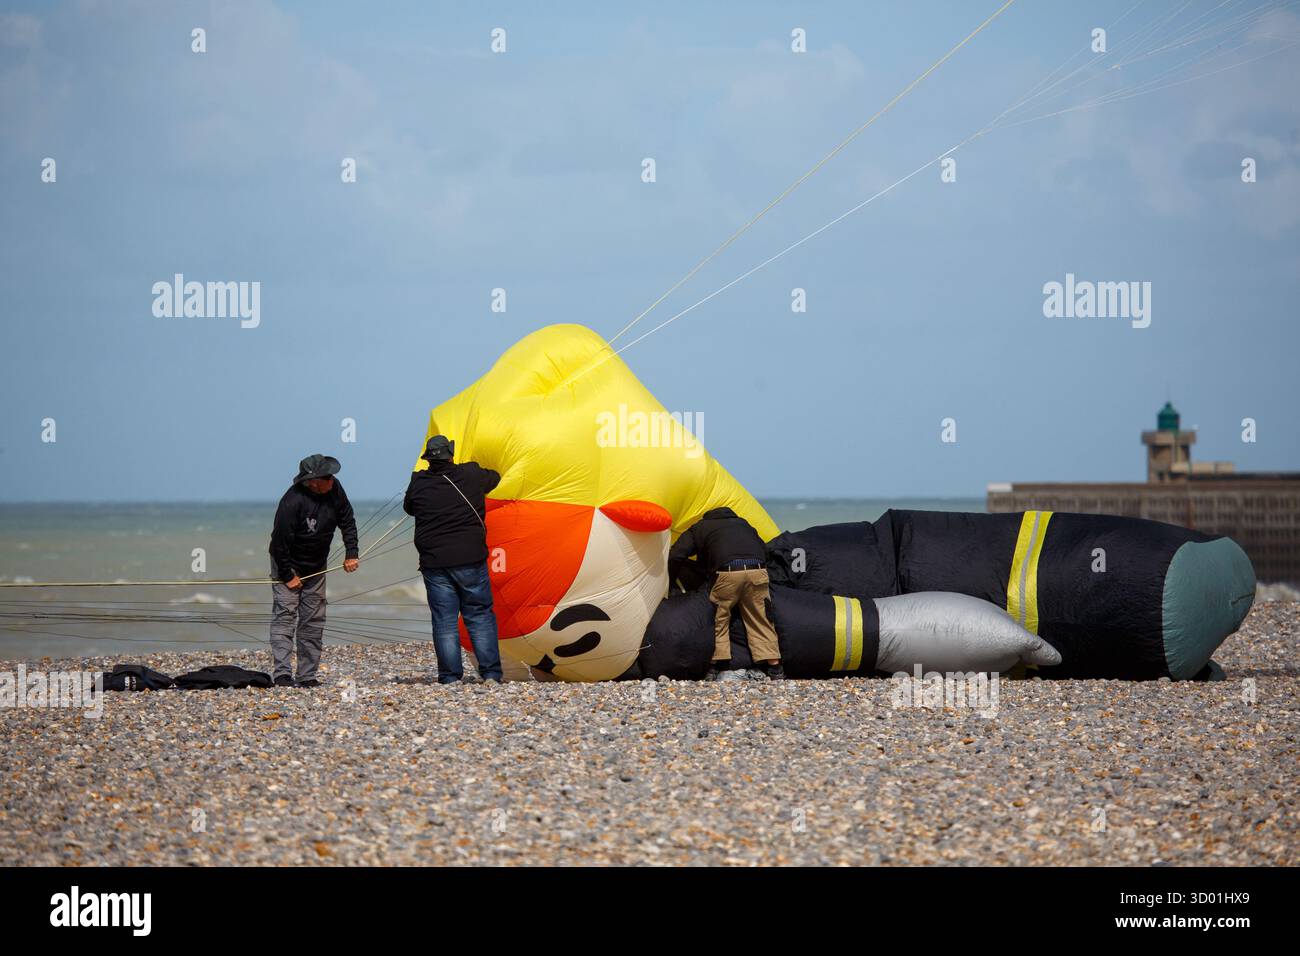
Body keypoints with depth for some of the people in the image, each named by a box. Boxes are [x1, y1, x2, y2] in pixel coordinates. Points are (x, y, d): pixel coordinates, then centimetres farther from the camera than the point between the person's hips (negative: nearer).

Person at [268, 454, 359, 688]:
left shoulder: (334, 489, -13)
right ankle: (282, 674, -17)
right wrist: (288, 576, -19)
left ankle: (307, 676, 9)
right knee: (284, 616, -13)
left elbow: (347, 521, 4)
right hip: (288, 565, -6)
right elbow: (280, 541, -25)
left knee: (314, 621, 5)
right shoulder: (293, 501, -32)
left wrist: (351, 553, -3)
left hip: (316, 566, 6)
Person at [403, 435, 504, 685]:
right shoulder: (471, 476, -2)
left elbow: (409, 508, 18)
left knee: (444, 622, 5)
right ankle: (491, 674, 5)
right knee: (481, 617, 9)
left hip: (434, 563, 0)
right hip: (470, 561, 0)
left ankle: (451, 677, 2)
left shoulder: (418, 483, -2)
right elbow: (494, 477, 21)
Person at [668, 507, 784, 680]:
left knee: (720, 620, 11)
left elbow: (675, 557, 13)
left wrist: (669, 584, 24)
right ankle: (775, 669, 5)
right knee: (761, 622, 9)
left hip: (727, 574, -3)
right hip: (757, 571, 3)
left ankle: (721, 668, 5)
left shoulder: (698, 528, 24)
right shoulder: (742, 523, 36)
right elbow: (763, 551, 33)